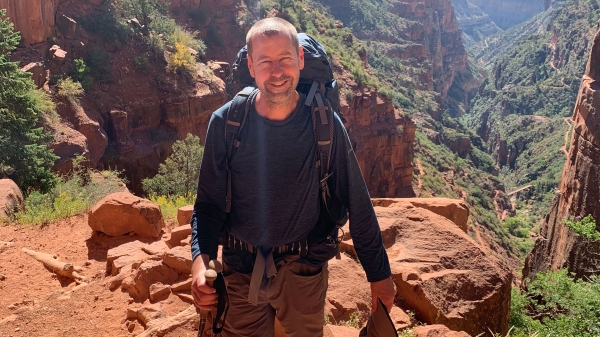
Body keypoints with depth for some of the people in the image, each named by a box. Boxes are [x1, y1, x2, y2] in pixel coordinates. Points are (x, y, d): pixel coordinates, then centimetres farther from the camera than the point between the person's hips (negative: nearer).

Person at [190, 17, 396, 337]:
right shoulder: (225, 123, -12)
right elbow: (208, 203, -6)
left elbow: (357, 202, -8)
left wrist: (380, 275, -3)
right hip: (240, 268, 1)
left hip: (303, 270, 0)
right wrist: (200, 260, -23)